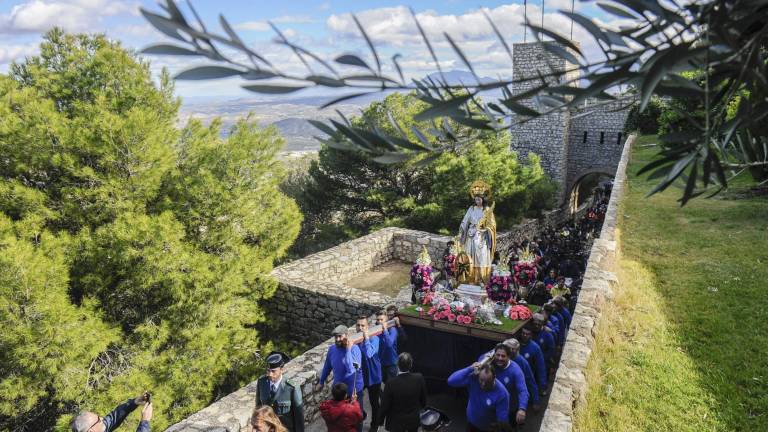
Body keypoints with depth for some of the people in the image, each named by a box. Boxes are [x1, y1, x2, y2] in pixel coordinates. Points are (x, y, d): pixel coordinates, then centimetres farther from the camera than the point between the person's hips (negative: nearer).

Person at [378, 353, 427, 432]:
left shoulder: (391, 383, -28)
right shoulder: (419, 378, -19)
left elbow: (385, 405, -17)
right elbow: (423, 399, -3)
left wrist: (380, 420, 1)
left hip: (396, 422, -3)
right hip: (414, 420, 3)